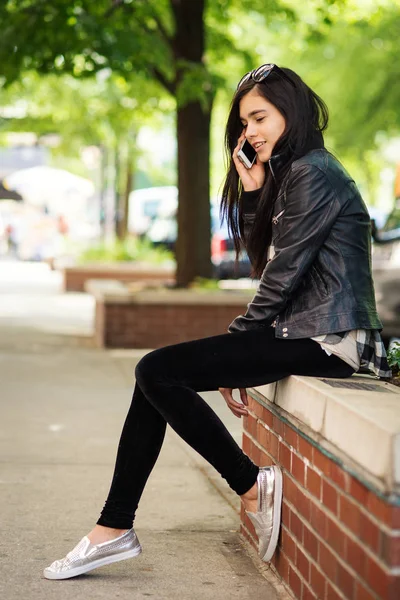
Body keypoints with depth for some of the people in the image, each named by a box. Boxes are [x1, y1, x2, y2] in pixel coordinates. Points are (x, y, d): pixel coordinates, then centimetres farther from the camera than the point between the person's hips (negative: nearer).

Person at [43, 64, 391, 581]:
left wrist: (238, 339, -3)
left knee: (157, 372, -15)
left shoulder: (312, 174, -11)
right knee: (156, 373, 4)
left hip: (323, 338, -10)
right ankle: (113, 529, 3)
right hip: (302, 331, 10)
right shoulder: (287, 174, 21)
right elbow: (265, 266, 17)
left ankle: (252, 487, -7)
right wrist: (252, 194, 6)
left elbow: (283, 274, -13)